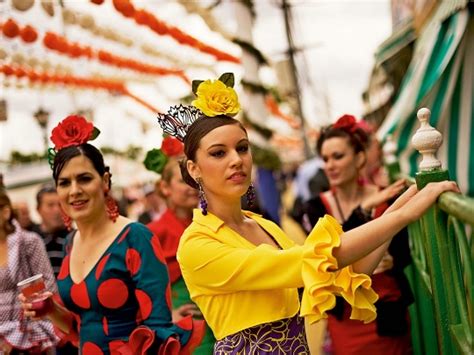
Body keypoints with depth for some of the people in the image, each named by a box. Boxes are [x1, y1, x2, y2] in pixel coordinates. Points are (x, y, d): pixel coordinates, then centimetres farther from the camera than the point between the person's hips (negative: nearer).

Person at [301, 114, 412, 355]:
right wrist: (363, 210, -30)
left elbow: (406, 251, 3)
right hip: (345, 314, 0)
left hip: (389, 309, 0)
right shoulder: (316, 208, -6)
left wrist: (393, 260, -20)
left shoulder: (388, 199, -5)